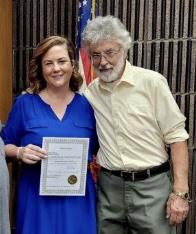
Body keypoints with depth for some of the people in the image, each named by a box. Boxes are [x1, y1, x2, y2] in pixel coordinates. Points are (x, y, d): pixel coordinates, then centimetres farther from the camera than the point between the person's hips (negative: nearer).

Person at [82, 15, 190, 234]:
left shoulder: (152, 82, -9)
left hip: (151, 185, -3)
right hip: (108, 187, 4)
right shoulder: (90, 91, 4)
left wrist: (180, 192, -13)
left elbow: (176, 136, -9)